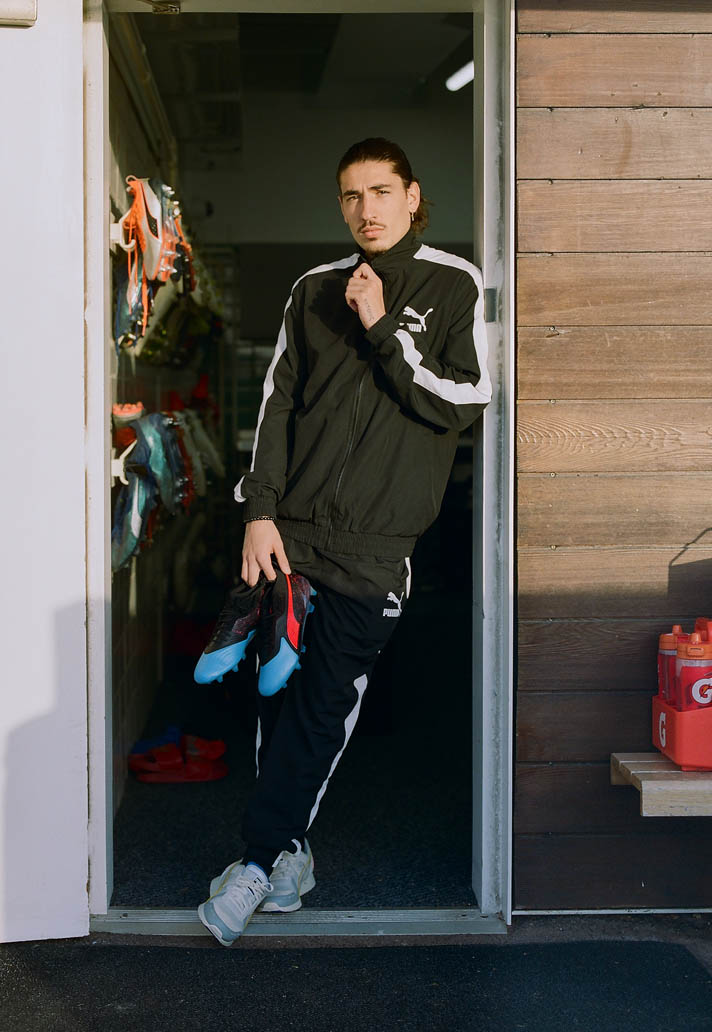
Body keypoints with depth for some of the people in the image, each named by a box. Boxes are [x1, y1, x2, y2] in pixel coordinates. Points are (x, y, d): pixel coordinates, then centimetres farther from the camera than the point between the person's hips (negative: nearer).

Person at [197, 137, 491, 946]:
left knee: (324, 704, -3)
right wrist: (259, 512, -1)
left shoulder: (454, 287, 3)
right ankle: (287, 856, 18)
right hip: (293, 527, 3)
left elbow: (464, 403, -6)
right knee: (280, 691, 4)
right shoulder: (316, 290, 13)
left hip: (375, 541, -3)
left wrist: (383, 331, -12)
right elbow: (278, 401, 8)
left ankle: (258, 861, 7)